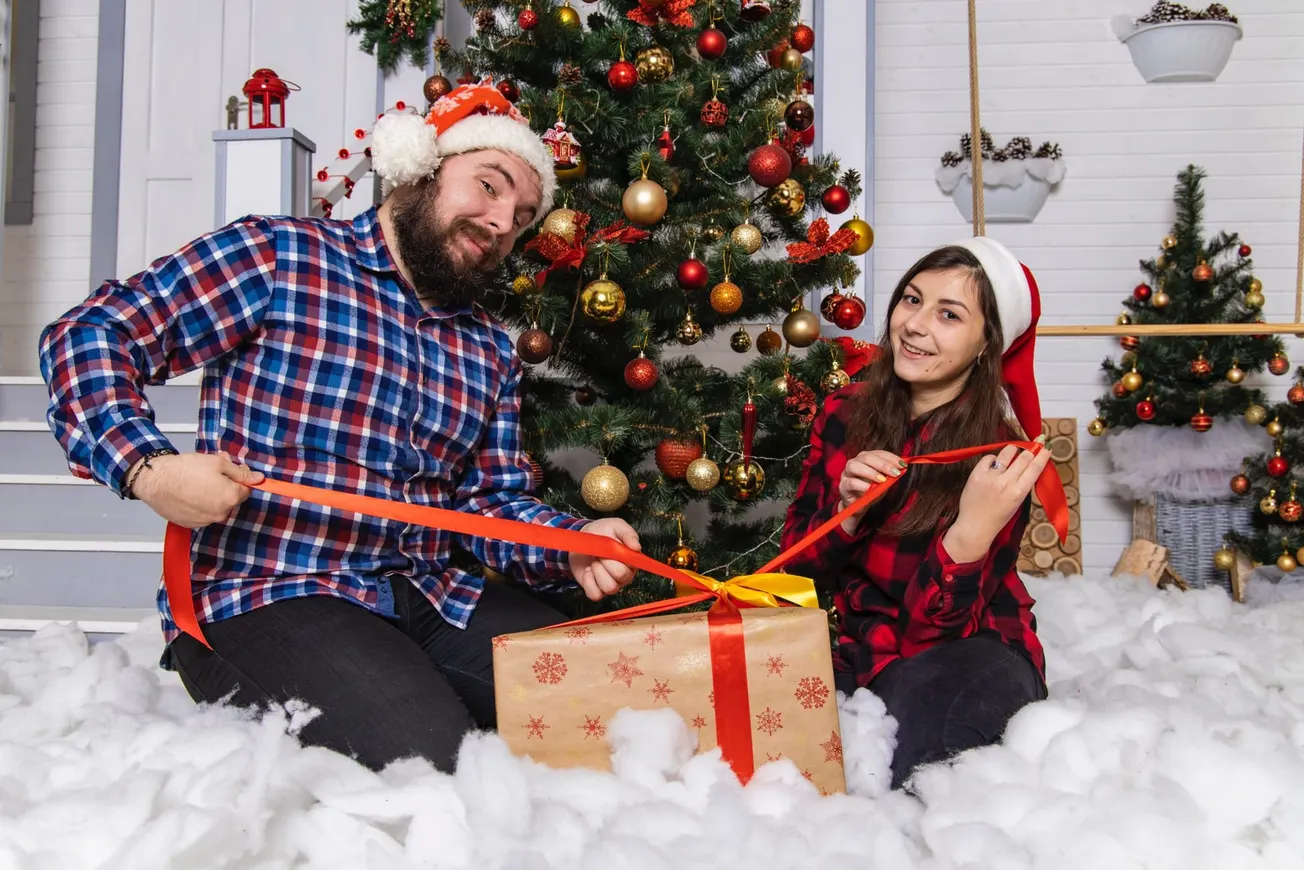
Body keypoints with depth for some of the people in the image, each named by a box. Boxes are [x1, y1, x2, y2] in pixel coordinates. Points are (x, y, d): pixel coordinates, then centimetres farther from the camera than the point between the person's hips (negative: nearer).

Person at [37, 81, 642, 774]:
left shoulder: (491, 352, 17)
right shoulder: (277, 257, -2)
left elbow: (494, 502, 14)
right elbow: (90, 334, -3)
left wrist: (575, 546, -7)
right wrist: (145, 468, -19)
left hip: (429, 595, 6)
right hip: (268, 595, -5)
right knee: (429, 762, -26)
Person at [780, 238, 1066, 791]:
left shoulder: (996, 460, -13)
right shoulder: (844, 413, 0)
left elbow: (934, 626, -18)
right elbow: (796, 561, 2)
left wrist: (972, 533, -37)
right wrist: (848, 512, -19)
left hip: (967, 650, -3)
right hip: (856, 647, 4)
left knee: (932, 695, -39)